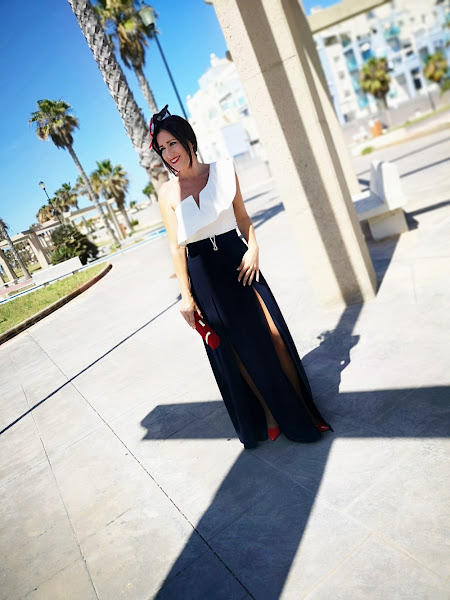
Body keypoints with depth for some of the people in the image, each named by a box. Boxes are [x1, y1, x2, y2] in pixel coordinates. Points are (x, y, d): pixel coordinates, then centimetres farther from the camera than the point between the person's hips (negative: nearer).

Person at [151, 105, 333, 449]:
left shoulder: (223, 171, 1)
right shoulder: (168, 193, -3)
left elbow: (242, 215, 9)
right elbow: (176, 248, -4)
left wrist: (253, 246, -8)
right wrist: (186, 295, -6)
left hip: (237, 260, 1)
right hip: (203, 275, -1)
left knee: (273, 334, 2)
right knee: (237, 348, 8)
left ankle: (302, 407, 23)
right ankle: (271, 415, 27)